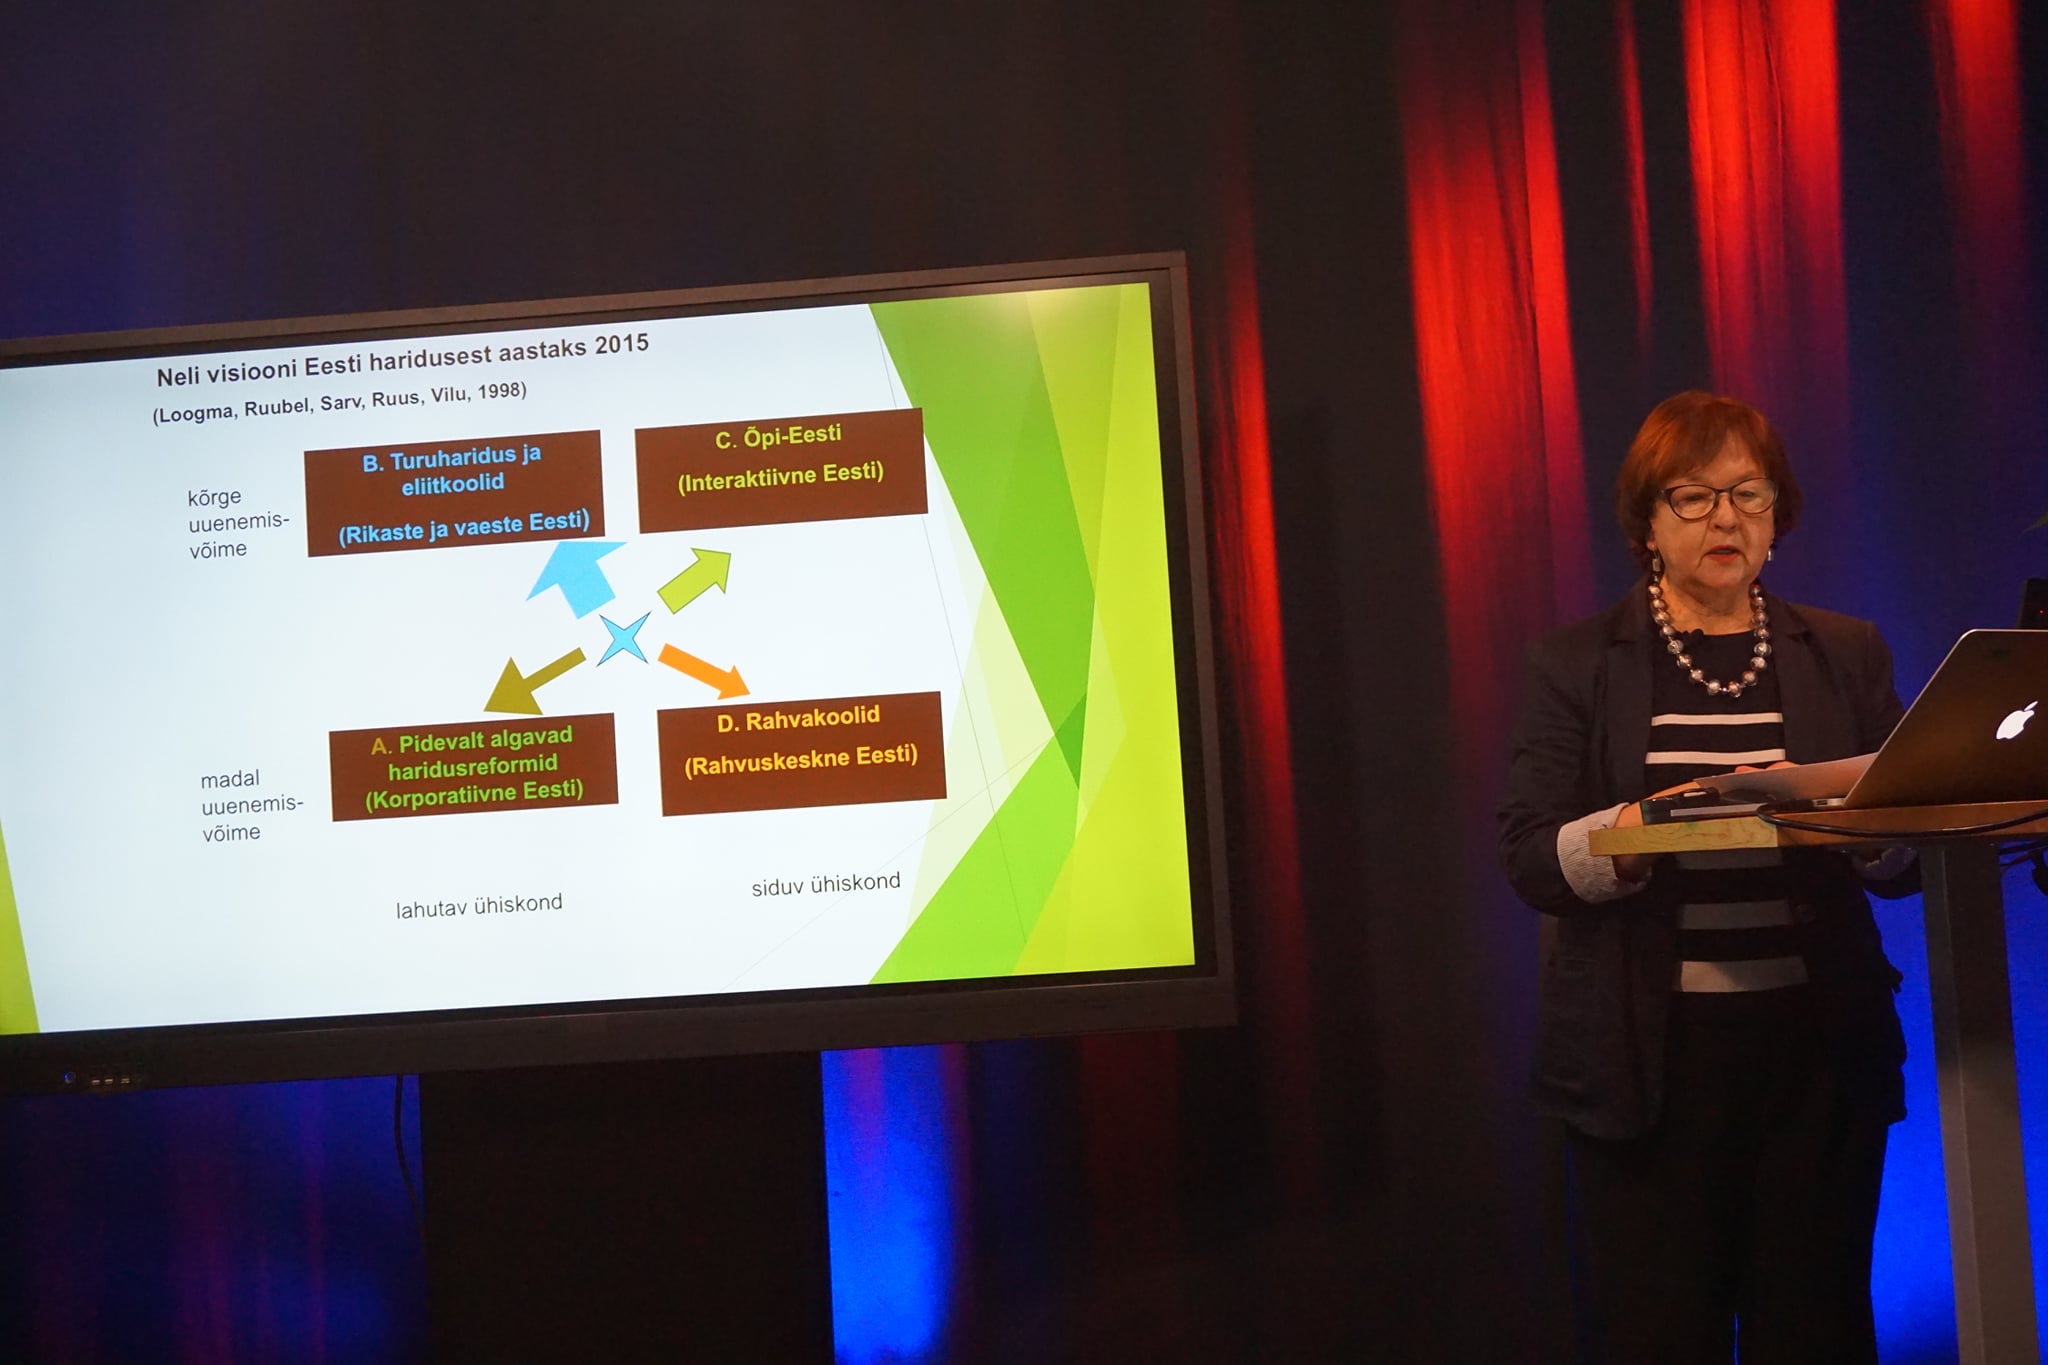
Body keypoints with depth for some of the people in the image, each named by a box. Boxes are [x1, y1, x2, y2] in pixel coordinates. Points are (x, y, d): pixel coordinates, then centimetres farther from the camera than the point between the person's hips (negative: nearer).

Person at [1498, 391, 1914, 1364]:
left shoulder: (1848, 656, 12)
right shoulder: (1577, 665, 5)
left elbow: (1905, 860, 7)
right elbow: (1529, 860, -3)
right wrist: (1640, 826, -21)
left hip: (1819, 1054, 2)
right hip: (1647, 1058, -2)